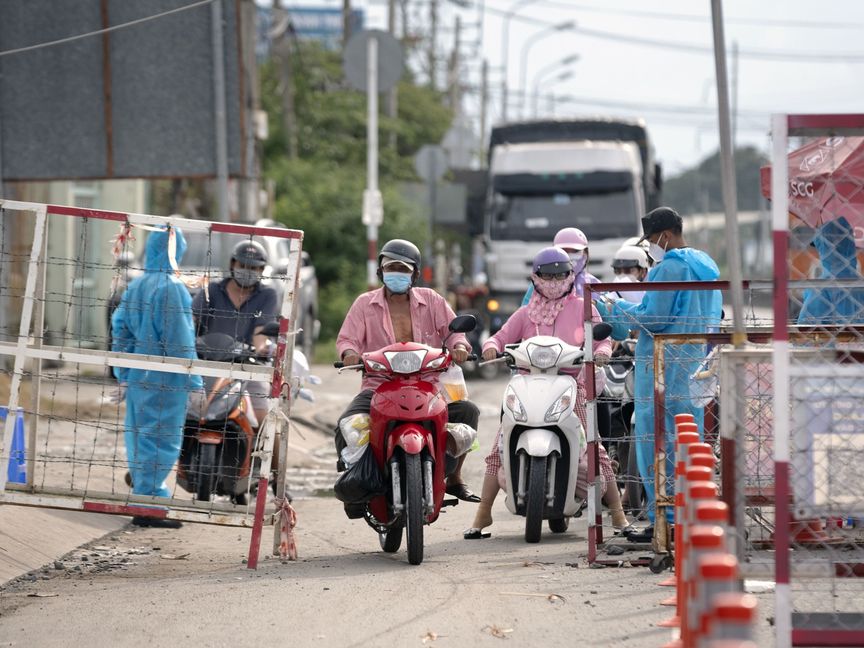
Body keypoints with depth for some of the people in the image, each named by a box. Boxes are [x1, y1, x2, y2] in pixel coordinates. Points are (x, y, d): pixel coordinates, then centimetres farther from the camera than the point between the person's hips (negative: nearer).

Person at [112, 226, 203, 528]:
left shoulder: (135, 286, 8)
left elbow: (120, 329, 11)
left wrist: (123, 373, 18)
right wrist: (194, 381, -11)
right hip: (165, 379, -8)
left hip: (137, 376, 8)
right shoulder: (172, 288, -15)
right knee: (160, 440, -5)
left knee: (139, 436, 15)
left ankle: (143, 493, 26)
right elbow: (180, 341, -17)